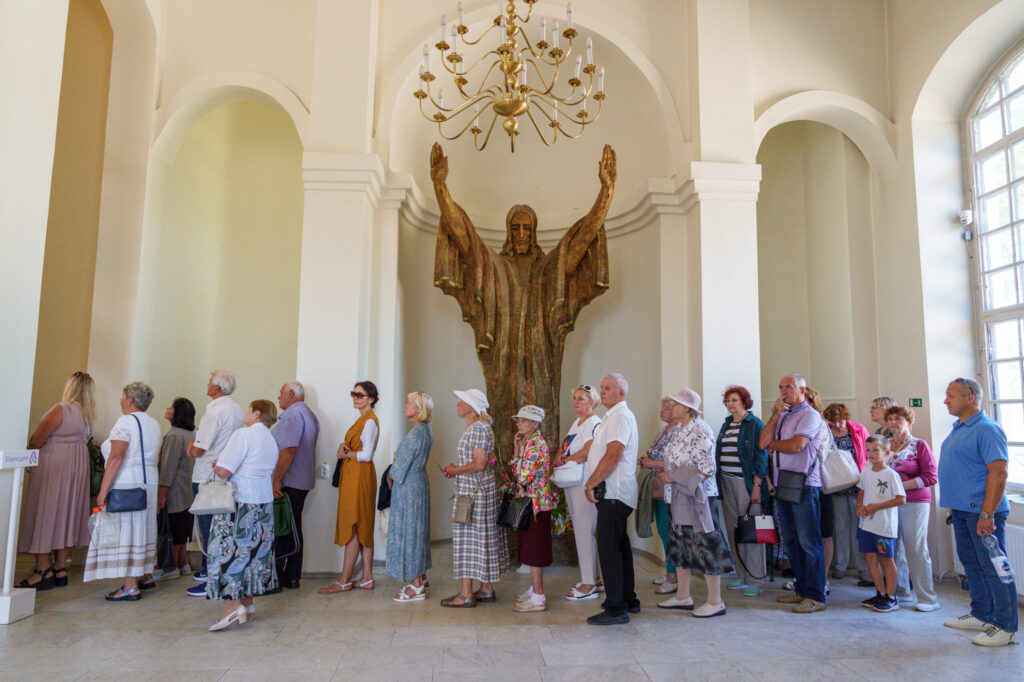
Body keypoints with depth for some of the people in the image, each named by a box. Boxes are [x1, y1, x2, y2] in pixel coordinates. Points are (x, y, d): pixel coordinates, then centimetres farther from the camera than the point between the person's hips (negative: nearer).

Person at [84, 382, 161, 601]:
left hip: (125, 485, -8)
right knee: (139, 533, 14)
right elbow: (152, 458, 11)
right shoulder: (154, 424, 14)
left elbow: (116, 457, -18)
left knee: (124, 533, -3)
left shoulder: (126, 421, -10)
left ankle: (130, 587, -1)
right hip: (149, 484, 8)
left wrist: (103, 490, -17)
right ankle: (140, 575, 19)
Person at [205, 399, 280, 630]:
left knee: (227, 551, -3)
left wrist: (216, 466, 4)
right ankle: (248, 604, 20)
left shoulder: (244, 434, -11)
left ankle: (233, 606, -7)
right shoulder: (271, 440, 14)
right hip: (264, 500, 8)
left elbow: (223, 471, -19)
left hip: (239, 501, -8)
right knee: (254, 550, 13)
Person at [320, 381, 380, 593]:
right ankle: (367, 578, 15)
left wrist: (346, 453, -6)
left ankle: (344, 581, 1)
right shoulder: (362, 419, 18)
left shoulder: (370, 421, -13)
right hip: (353, 476, 10)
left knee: (353, 528, -5)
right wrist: (344, 446, 0)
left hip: (360, 476, -10)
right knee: (362, 528, 10)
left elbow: (366, 455, -20)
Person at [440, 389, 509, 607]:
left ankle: (466, 595, 1)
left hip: (473, 490, -10)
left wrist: (455, 471, -10)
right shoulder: (474, 428, 15)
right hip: (477, 489, 10)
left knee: (469, 538, -5)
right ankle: (486, 589, 20)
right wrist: (456, 468, 11)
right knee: (482, 538, 12)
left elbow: (479, 464, -22)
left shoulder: (479, 428, -16)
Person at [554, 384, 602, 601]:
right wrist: (560, 456, -2)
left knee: (584, 531, -7)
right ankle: (591, 577, 22)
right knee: (581, 531, 13)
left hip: (584, 483, -9)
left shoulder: (595, 424, -11)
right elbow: (566, 448, 20)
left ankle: (589, 586, 0)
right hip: (571, 484, 9)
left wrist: (563, 461, -9)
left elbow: (585, 454, -20)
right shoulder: (576, 422, 18)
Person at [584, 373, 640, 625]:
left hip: (614, 493, -11)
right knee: (618, 546, 17)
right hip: (612, 492, 11)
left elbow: (613, 455, -21)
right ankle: (628, 600, 28)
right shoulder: (613, 416, 21)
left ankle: (616, 609, -3)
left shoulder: (621, 416, -13)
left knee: (609, 548, -9)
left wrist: (591, 484, -16)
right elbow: (597, 450, 26)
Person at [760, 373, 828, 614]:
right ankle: (801, 589, 23)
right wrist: (775, 415, -3)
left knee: (809, 542, -4)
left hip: (804, 485, -8)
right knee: (790, 542, 13)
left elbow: (796, 445, -17)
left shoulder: (809, 415, -5)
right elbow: (763, 443, 5)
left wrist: (773, 444, 1)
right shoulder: (781, 415, 18)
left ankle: (815, 596, 3)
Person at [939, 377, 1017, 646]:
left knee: (993, 566, -3)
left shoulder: (986, 429, -15)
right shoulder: (958, 429, 15)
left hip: (982, 511, -10)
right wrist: (954, 507, 19)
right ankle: (981, 615, 30)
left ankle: (1006, 627, 7)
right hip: (961, 510, 10)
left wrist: (987, 514, -23)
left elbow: (999, 473, -21)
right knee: (971, 563, 17)